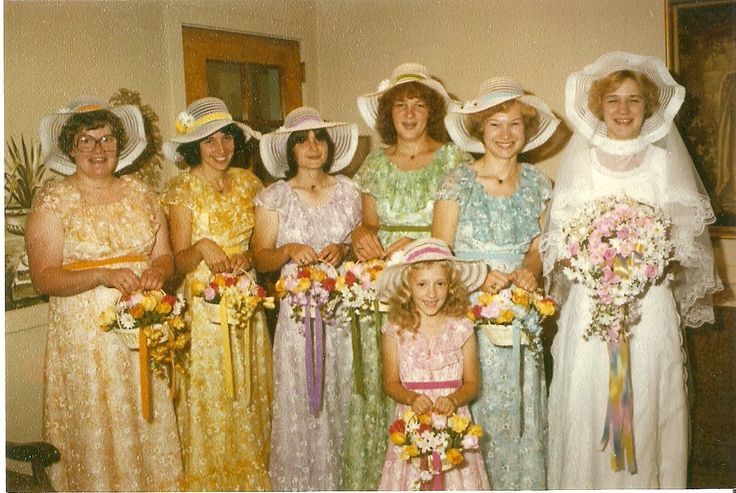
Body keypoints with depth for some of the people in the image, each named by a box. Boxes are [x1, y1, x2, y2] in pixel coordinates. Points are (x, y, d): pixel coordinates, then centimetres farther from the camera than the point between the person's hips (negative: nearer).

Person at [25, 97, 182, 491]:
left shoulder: (140, 193, 9)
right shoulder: (52, 200, -3)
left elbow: (164, 255, 11)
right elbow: (43, 278, -9)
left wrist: (158, 270, -12)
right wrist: (104, 275, -22)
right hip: (85, 336, -3)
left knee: (148, 424, 10)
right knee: (97, 432, 3)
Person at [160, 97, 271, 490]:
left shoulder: (247, 182, 7)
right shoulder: (182, 188, -6)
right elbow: (180, 262, -8)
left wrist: (248, 257, -11)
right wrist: (202, 248, -29)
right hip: (204, 306, -4)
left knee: (250, 396, 12)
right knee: (210, 400, 2)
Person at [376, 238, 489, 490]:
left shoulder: (461, 329, -4)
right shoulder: (396, 331, -4)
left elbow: (472, 382, 1)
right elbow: (391, 382, 2)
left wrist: (453, 400, -17)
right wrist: (412, 398, -16)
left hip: (453, 421, 0)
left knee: (456, 479, 2)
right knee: (411, 480, 2)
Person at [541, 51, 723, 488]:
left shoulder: (664, 162, 6)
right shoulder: (581, 161, 6)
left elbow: (686, 236, 5)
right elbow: (560, 238, 5)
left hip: (650, 300, 0)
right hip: (591, 300, 0)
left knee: (649, 399, 2)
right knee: (587, 399, 1)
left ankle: (648, 480, 19)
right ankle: (586, 481, 17)